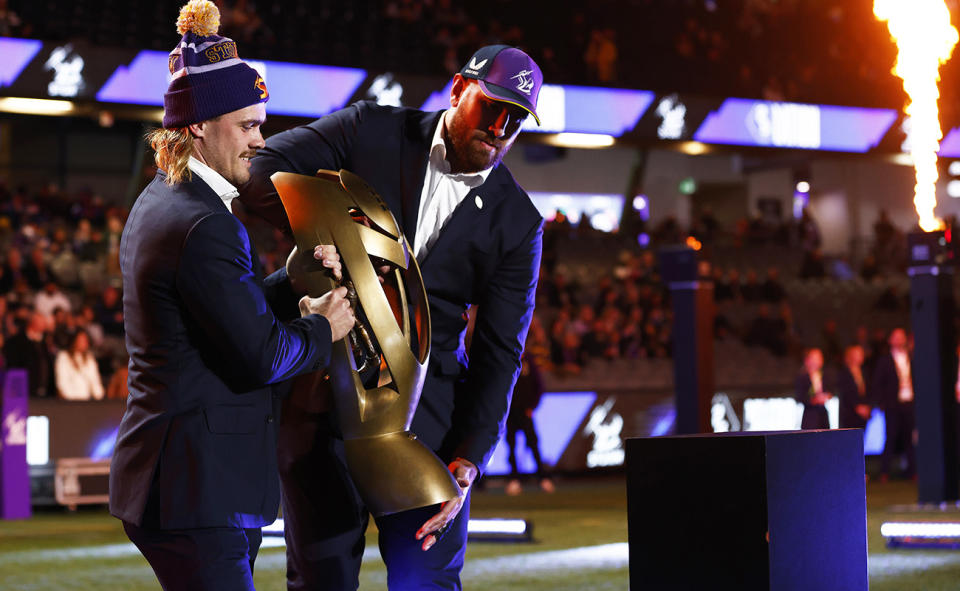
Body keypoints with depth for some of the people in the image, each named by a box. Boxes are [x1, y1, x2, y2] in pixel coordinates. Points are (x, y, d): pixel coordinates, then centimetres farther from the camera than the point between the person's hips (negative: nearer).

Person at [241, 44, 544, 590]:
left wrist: (467, 460, -10)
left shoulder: (518, 225, 2)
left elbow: (499, 354, 0)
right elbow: (262, 169, -3)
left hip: (425, 412, 1)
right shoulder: (372, 131, 0)